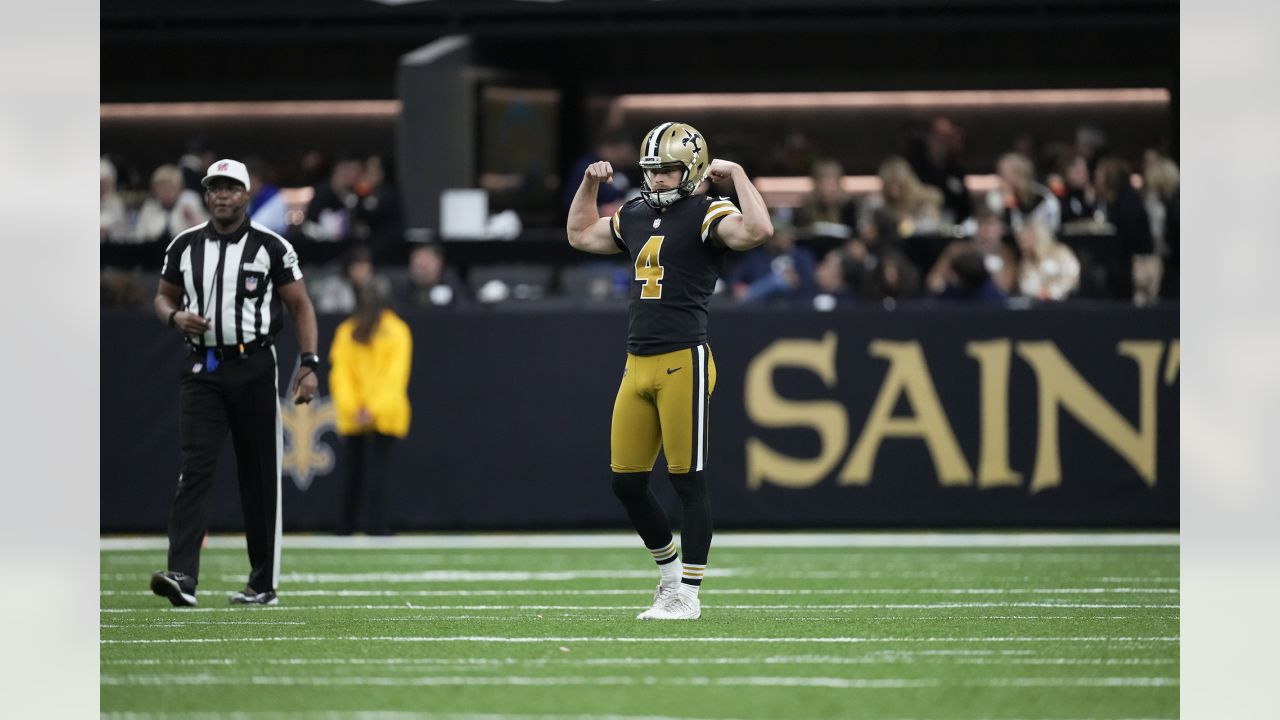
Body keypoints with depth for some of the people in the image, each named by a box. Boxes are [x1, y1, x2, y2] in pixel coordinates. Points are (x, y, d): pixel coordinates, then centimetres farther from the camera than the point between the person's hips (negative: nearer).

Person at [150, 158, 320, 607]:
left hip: (254, 368, -2)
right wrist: (175, 316, -6)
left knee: (259, 476, 2)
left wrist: (309, 364, -8)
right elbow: (164, 297, 18)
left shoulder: (271, 247, 0)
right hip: (202, 371, 2)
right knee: (195, 468, -12)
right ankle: (182, 576, -22)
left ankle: (264, 583, 11)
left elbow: (300, 306, 2)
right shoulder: (185, 246, 8)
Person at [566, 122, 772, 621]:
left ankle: (687, 596, 3)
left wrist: (736, 175, -17)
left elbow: (758, 231, -26)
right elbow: (580, 235, 35)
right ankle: (671, 572, 27)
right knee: (626, 482, 9)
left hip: (684, 362, -8)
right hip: (638, 366, 8)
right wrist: (590, 184, 25)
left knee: (688, 482, -3)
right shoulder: (637, 216, 17)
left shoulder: (705, 215, -6)